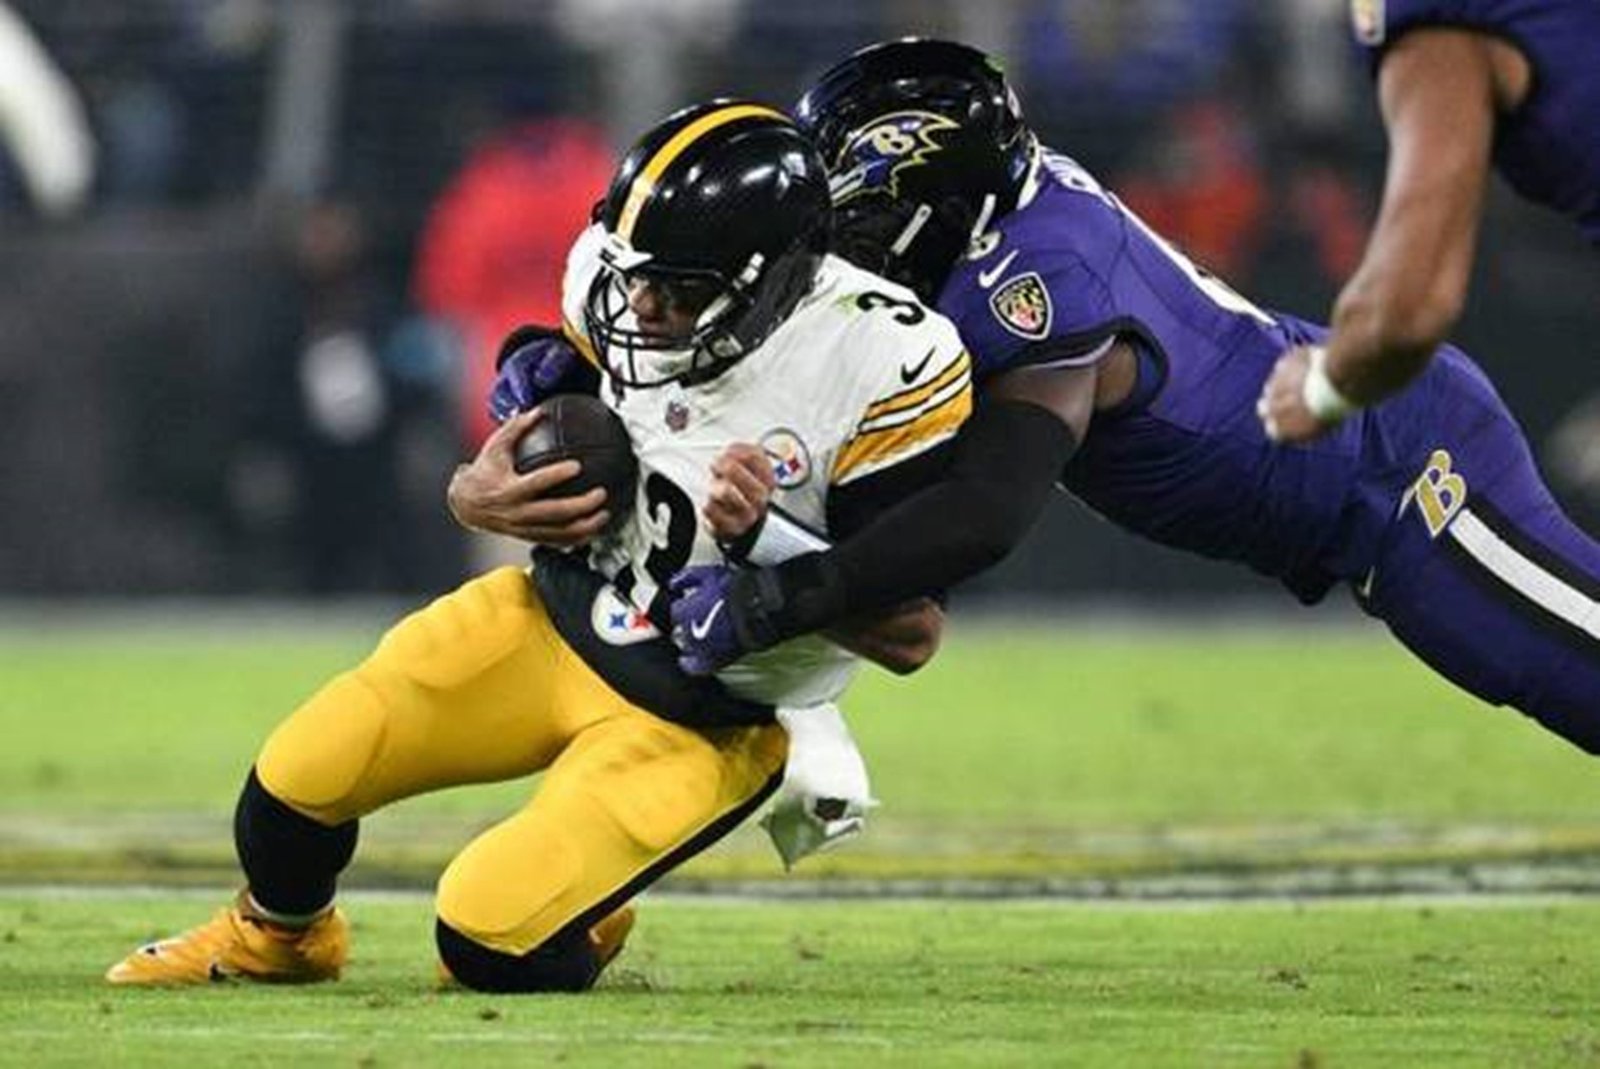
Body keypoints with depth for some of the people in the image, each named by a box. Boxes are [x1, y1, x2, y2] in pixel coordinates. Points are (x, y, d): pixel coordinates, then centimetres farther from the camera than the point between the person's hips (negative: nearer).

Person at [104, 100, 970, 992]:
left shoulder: (882, 367, -25)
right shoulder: (617, 293, -10)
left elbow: (910, 635, -18)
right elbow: (536, 447, 7)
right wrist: (477, 495, -17)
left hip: (700, 720, -5)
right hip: (553, 619, 5)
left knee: (491, 943, -19)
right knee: (300, 778, -4)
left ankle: (578, 930, 19)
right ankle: (275, 936, 32)